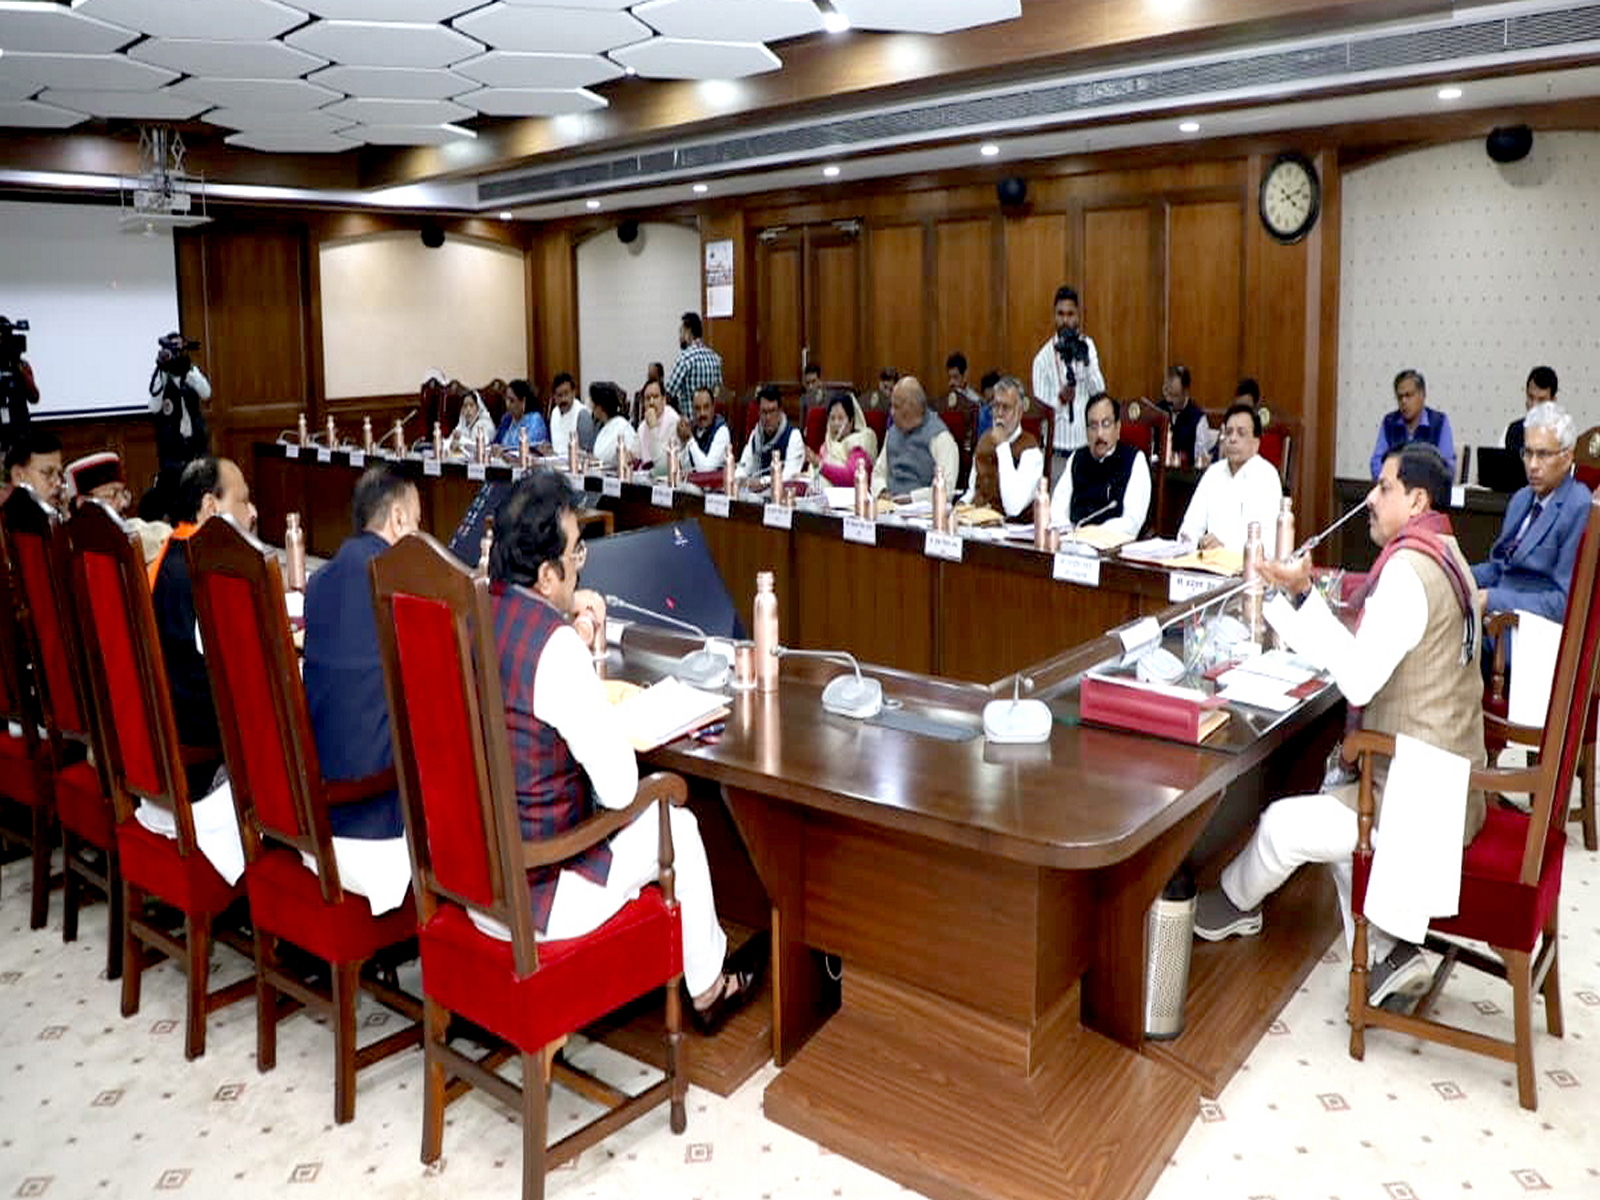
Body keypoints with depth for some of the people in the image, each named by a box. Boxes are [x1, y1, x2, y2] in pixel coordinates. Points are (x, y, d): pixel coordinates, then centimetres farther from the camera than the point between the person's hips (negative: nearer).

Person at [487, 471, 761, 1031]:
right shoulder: (555, 647, -28)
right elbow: (620, 787, -22)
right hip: (534, 895, -7)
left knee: (590, 800, 31)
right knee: (675, 823, 15)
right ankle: (707, 986, 38)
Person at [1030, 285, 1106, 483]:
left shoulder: (1087, 346, 5)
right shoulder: (1043, 357, -3)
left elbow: (1099, 391, -4)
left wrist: (1085, 359, -17)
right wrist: (1060, 398, -23)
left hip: (1086, 443, 2)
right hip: (1059, 447, -2)